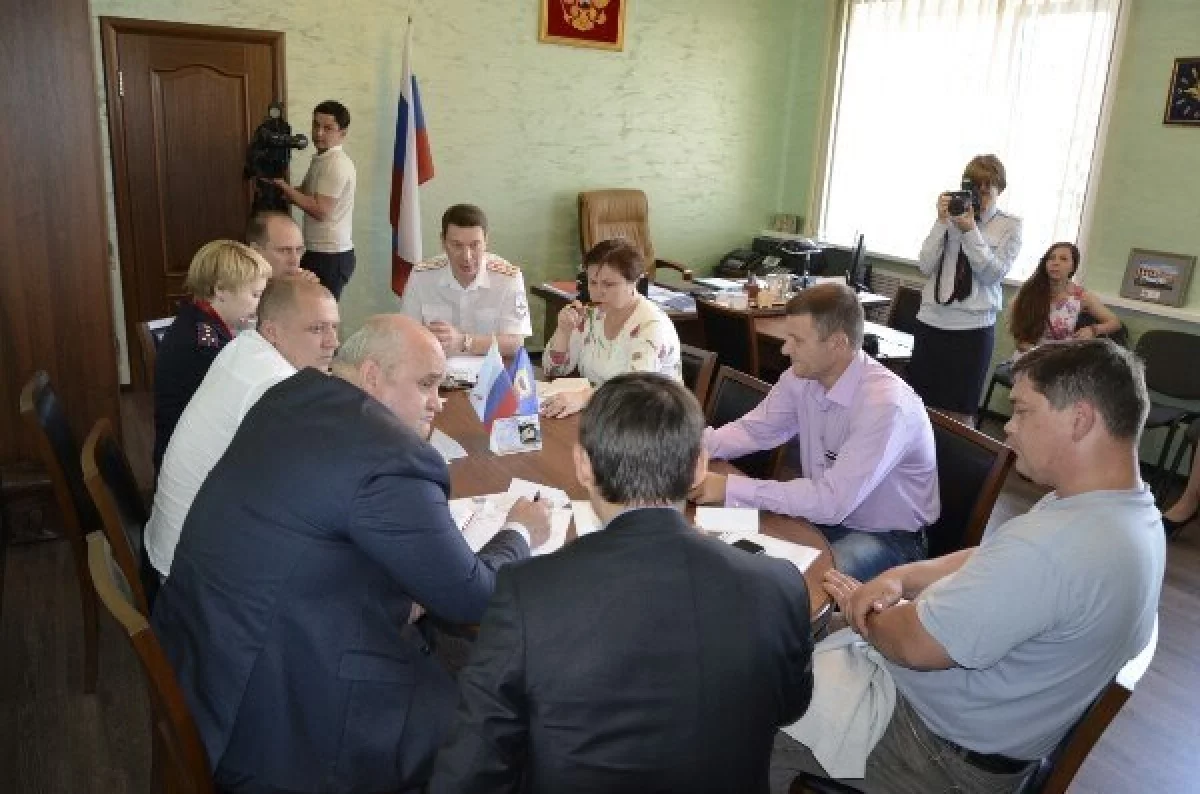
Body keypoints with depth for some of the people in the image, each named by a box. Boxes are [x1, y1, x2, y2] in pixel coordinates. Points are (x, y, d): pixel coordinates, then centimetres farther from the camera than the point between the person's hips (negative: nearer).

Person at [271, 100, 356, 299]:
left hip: (331, 256, -9)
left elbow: (320, 210, -21)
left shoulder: (337, 164, -15)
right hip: (317, 252, 9)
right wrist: (276, 182, 1)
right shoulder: (320, 159, 15)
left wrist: (281, 184, -17)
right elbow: (304, 194, 19)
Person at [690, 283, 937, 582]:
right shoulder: (802, 377, -9)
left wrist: (731, 488, -31)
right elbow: (755, 430, 6)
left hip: (887, 536, -6)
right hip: (826, 515, 6)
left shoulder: (886, 404, -30)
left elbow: (832, 502, -33)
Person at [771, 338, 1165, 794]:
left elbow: (916, 645, -28)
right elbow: (989, 564, 8)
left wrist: (859, 605, -7)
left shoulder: (1050, 547, -36)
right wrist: (902, 577, -8)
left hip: (951, 754, -9)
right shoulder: (1131, 512, -1)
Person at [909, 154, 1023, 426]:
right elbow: (925, 266, -2)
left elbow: (993, 274, -9)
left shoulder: (1010, 226, 2)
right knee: (921, 404, 8)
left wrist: (970, 231, -17)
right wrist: (941, 222, -10)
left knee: (960, 413, 3)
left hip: (973, 326, -2)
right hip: (931, 320, 2)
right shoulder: (951, 215, 5)